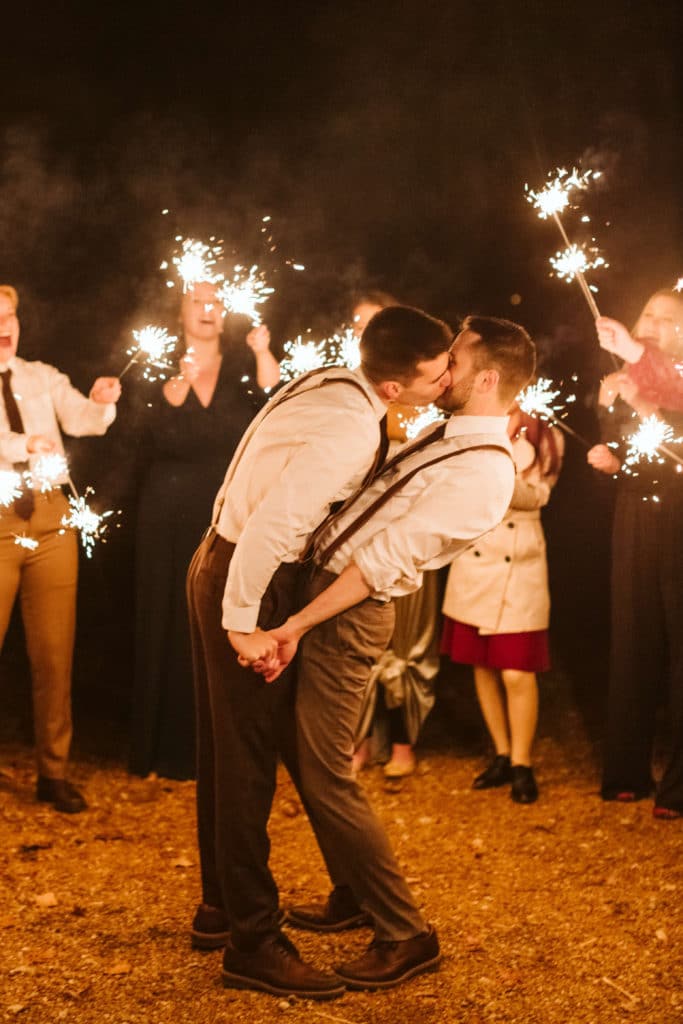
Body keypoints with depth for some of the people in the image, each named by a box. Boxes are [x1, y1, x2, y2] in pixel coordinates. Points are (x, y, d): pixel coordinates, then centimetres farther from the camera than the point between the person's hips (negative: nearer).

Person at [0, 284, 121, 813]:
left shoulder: (43, 377, 10)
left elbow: (80, 420, -4)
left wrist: (100, 402, -24)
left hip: (50, 518, 3)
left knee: (55, 651, 7)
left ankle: (54, 773, 18)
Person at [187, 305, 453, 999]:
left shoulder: (334, 382, 3)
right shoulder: (350, 433, -26)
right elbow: (268, 528, -31)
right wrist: (243, 624, -22)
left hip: (221, 563, 10)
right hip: (247, 582, -10)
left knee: (226, 747, 18)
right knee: (248, 758, -3)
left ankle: (220, 906, 32)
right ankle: (252, 944, 6)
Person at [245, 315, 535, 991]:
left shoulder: (483, 471, -20)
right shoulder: (447, 434, 10)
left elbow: (384, 559, -23)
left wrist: (294, 628, -23)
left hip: (349, 613, -10)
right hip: (322, 582, 10)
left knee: (327, 777, -7)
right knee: (306, 758, 18)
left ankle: (405, 934, 6)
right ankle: (352, 898, 34)